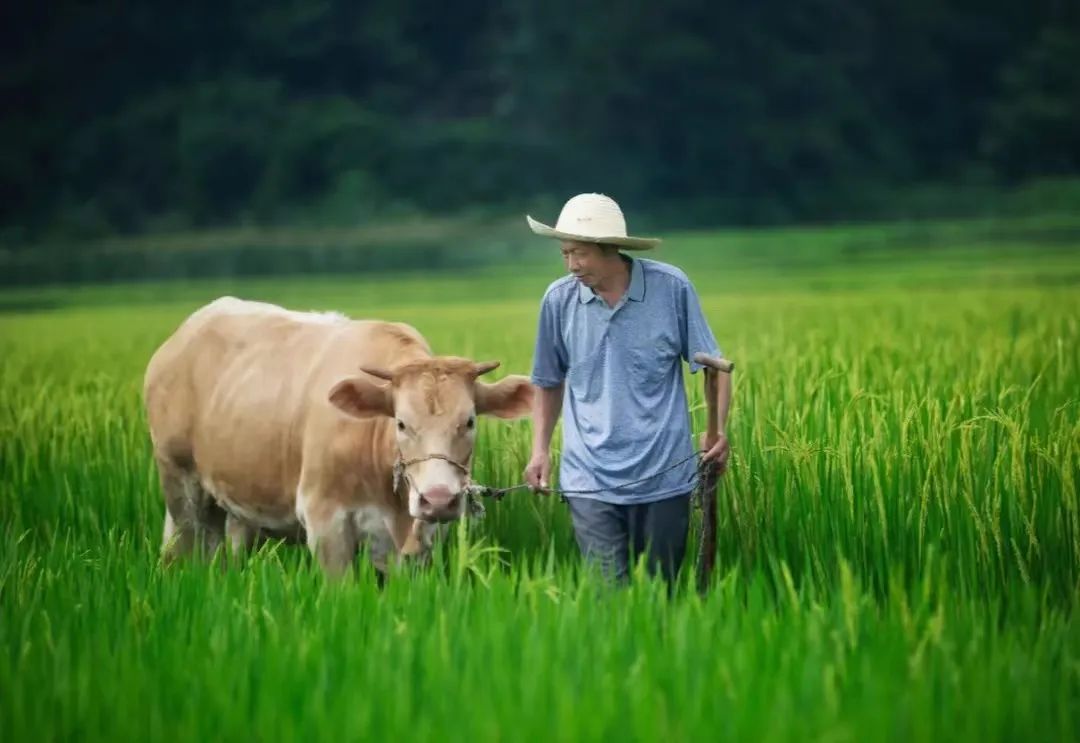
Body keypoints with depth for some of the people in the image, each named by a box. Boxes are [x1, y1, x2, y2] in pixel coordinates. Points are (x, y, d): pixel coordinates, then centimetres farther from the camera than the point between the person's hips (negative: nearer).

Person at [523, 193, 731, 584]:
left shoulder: (671, 288, -6)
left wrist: (720, 431, -14)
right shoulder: (559, 299, 0)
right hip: (590, 479, 0)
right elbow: (549, 383, 13)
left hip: (664, 478, 0)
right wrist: (540, 449, 3)